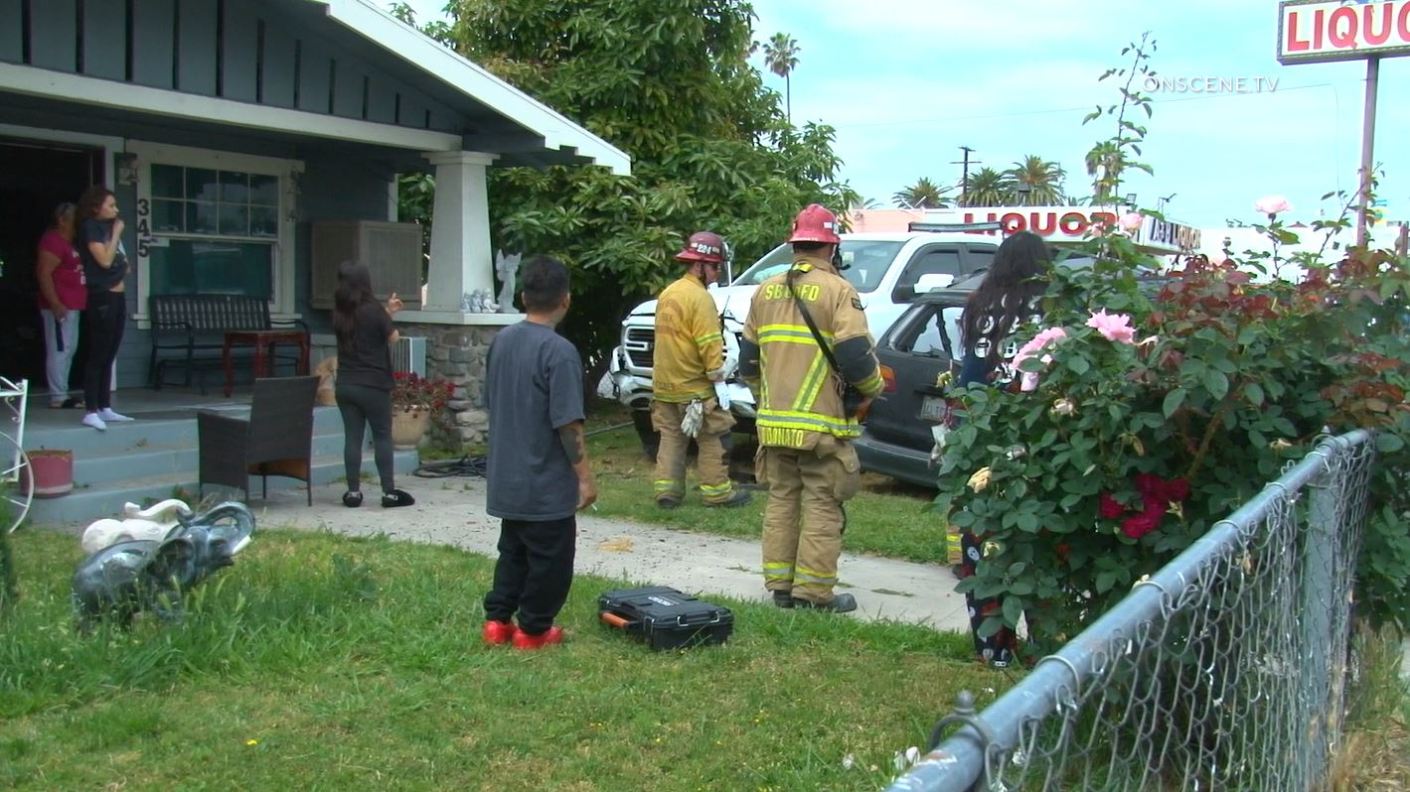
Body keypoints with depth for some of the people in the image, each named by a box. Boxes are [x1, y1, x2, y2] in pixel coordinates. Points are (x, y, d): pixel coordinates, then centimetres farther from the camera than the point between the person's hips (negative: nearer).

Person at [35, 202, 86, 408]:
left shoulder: (69, 243, 18)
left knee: (68, 351, 12)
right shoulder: (53, 241, -12)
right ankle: (58, 396, -8)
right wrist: (55, 304, -25)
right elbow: (44, 274, -20)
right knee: (59, 350, -9)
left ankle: (63, 393, 16)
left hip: (72, 306, 10)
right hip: (60, 307, -10)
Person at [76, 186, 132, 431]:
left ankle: (105, 408, 14)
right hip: (101, 297, -8)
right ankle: (90, 411, -9)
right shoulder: (90, 227, -7)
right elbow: (104, 260, -17)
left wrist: (122, 279, 6)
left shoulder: (109, 226, 16)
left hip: (117, 296, 8)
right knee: (97, 355, -9)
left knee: (109, 356, 10)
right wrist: (116, 233, -9)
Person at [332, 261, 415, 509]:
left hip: (345, 385, 5)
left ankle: (353, 492, 8)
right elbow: (393, 337, -2)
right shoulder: (372, 309, -13)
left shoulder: (340, 312, 3)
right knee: (382, 437, 3)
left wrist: (387, 311, 16)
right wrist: (388, 314, 12)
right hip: (373, 386, -5)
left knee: (352, 437, 7)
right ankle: (389, 492, 4)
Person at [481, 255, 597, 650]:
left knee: (513, 551, 21)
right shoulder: (559, 351, -20)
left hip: (506, 478, 7)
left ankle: (497, 620, 24)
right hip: (547, 484, -7)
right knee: (549, 559, 8)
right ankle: (533, 630, 16)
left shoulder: (501, 340, 3)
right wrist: (585, 475, -13)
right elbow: (568, 424, -21)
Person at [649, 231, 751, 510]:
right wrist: (717, 371, -13)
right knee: (712, 439, 2)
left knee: (671, 437, 12)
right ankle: (717, 492, 6)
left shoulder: (667, 294, 12)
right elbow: (709, 342, -19)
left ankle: (665, 490, 9)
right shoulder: (699, 297, -16)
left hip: (664, 384, 8)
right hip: (694, 386, -8)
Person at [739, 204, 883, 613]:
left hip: (774, 422, 6)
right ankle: (813, 592, 2)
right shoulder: (837, 291, -9)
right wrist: (872, 388, 3)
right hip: (822, 425, -6)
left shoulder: (766, 291, 11)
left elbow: (748, 359, 16)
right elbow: (856, 357, -16)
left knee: (781, 502, 13)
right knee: (822, 507, 1)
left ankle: (779, 585, 18)